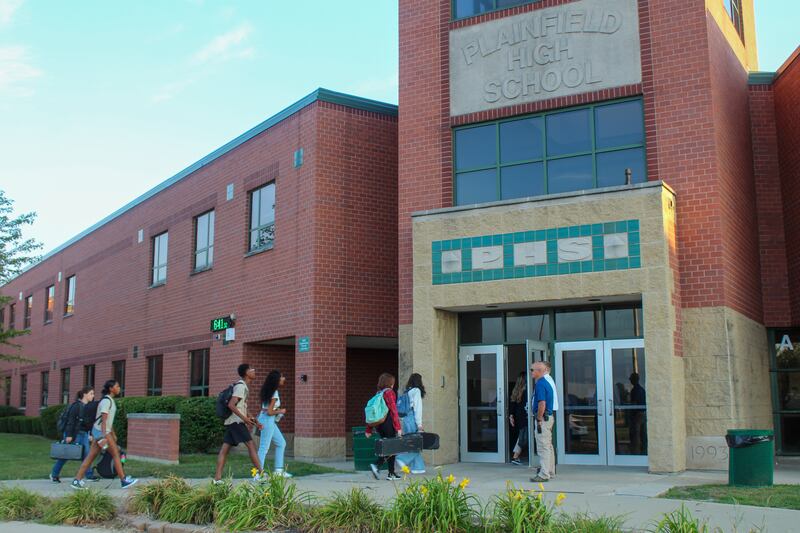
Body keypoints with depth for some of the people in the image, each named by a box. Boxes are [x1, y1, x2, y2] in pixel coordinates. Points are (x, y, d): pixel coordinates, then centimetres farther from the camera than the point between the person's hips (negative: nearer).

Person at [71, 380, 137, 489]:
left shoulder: (110, 400, 16)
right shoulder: (106, 401, -14)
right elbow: (103, 419, -21)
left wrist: (113, 434, 25)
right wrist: (104, 436, -27)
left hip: (102, 431, 9)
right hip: (101, 431, -9)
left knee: (91, 456, 7)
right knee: (116, 454, -4)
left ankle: (77, 480, 7)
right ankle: (124, 480, 0)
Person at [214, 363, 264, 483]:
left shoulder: (244, 387, 20)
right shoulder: (241, 386, -11)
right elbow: (231, 405, -20)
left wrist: (254, 420, 20)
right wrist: (245, 418, -22)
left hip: (231, 422, 10)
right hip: (236, 421, -10)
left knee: (225, 448, 4)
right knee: (251, 445, -7)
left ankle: (217, 478, 2)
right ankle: (260, 473, -5)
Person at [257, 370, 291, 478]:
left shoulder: (268, 390, 8)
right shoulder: (274, 394, -17)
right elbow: (270, 412, -20)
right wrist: (281, 411, -4)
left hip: (270, 421, 10)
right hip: (267, 420, -10)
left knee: (281, 443, 15)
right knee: (264, 447, -6)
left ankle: (278, 470, 17)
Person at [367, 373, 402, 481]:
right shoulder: (389, 392, -8)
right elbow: (393, 410, -13)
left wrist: (369, 430, 16)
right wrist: (398, 427, -14)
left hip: (379, 425, 7)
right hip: (388, 423, -7)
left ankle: (392, 473, 13)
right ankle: (376, 465, -16)